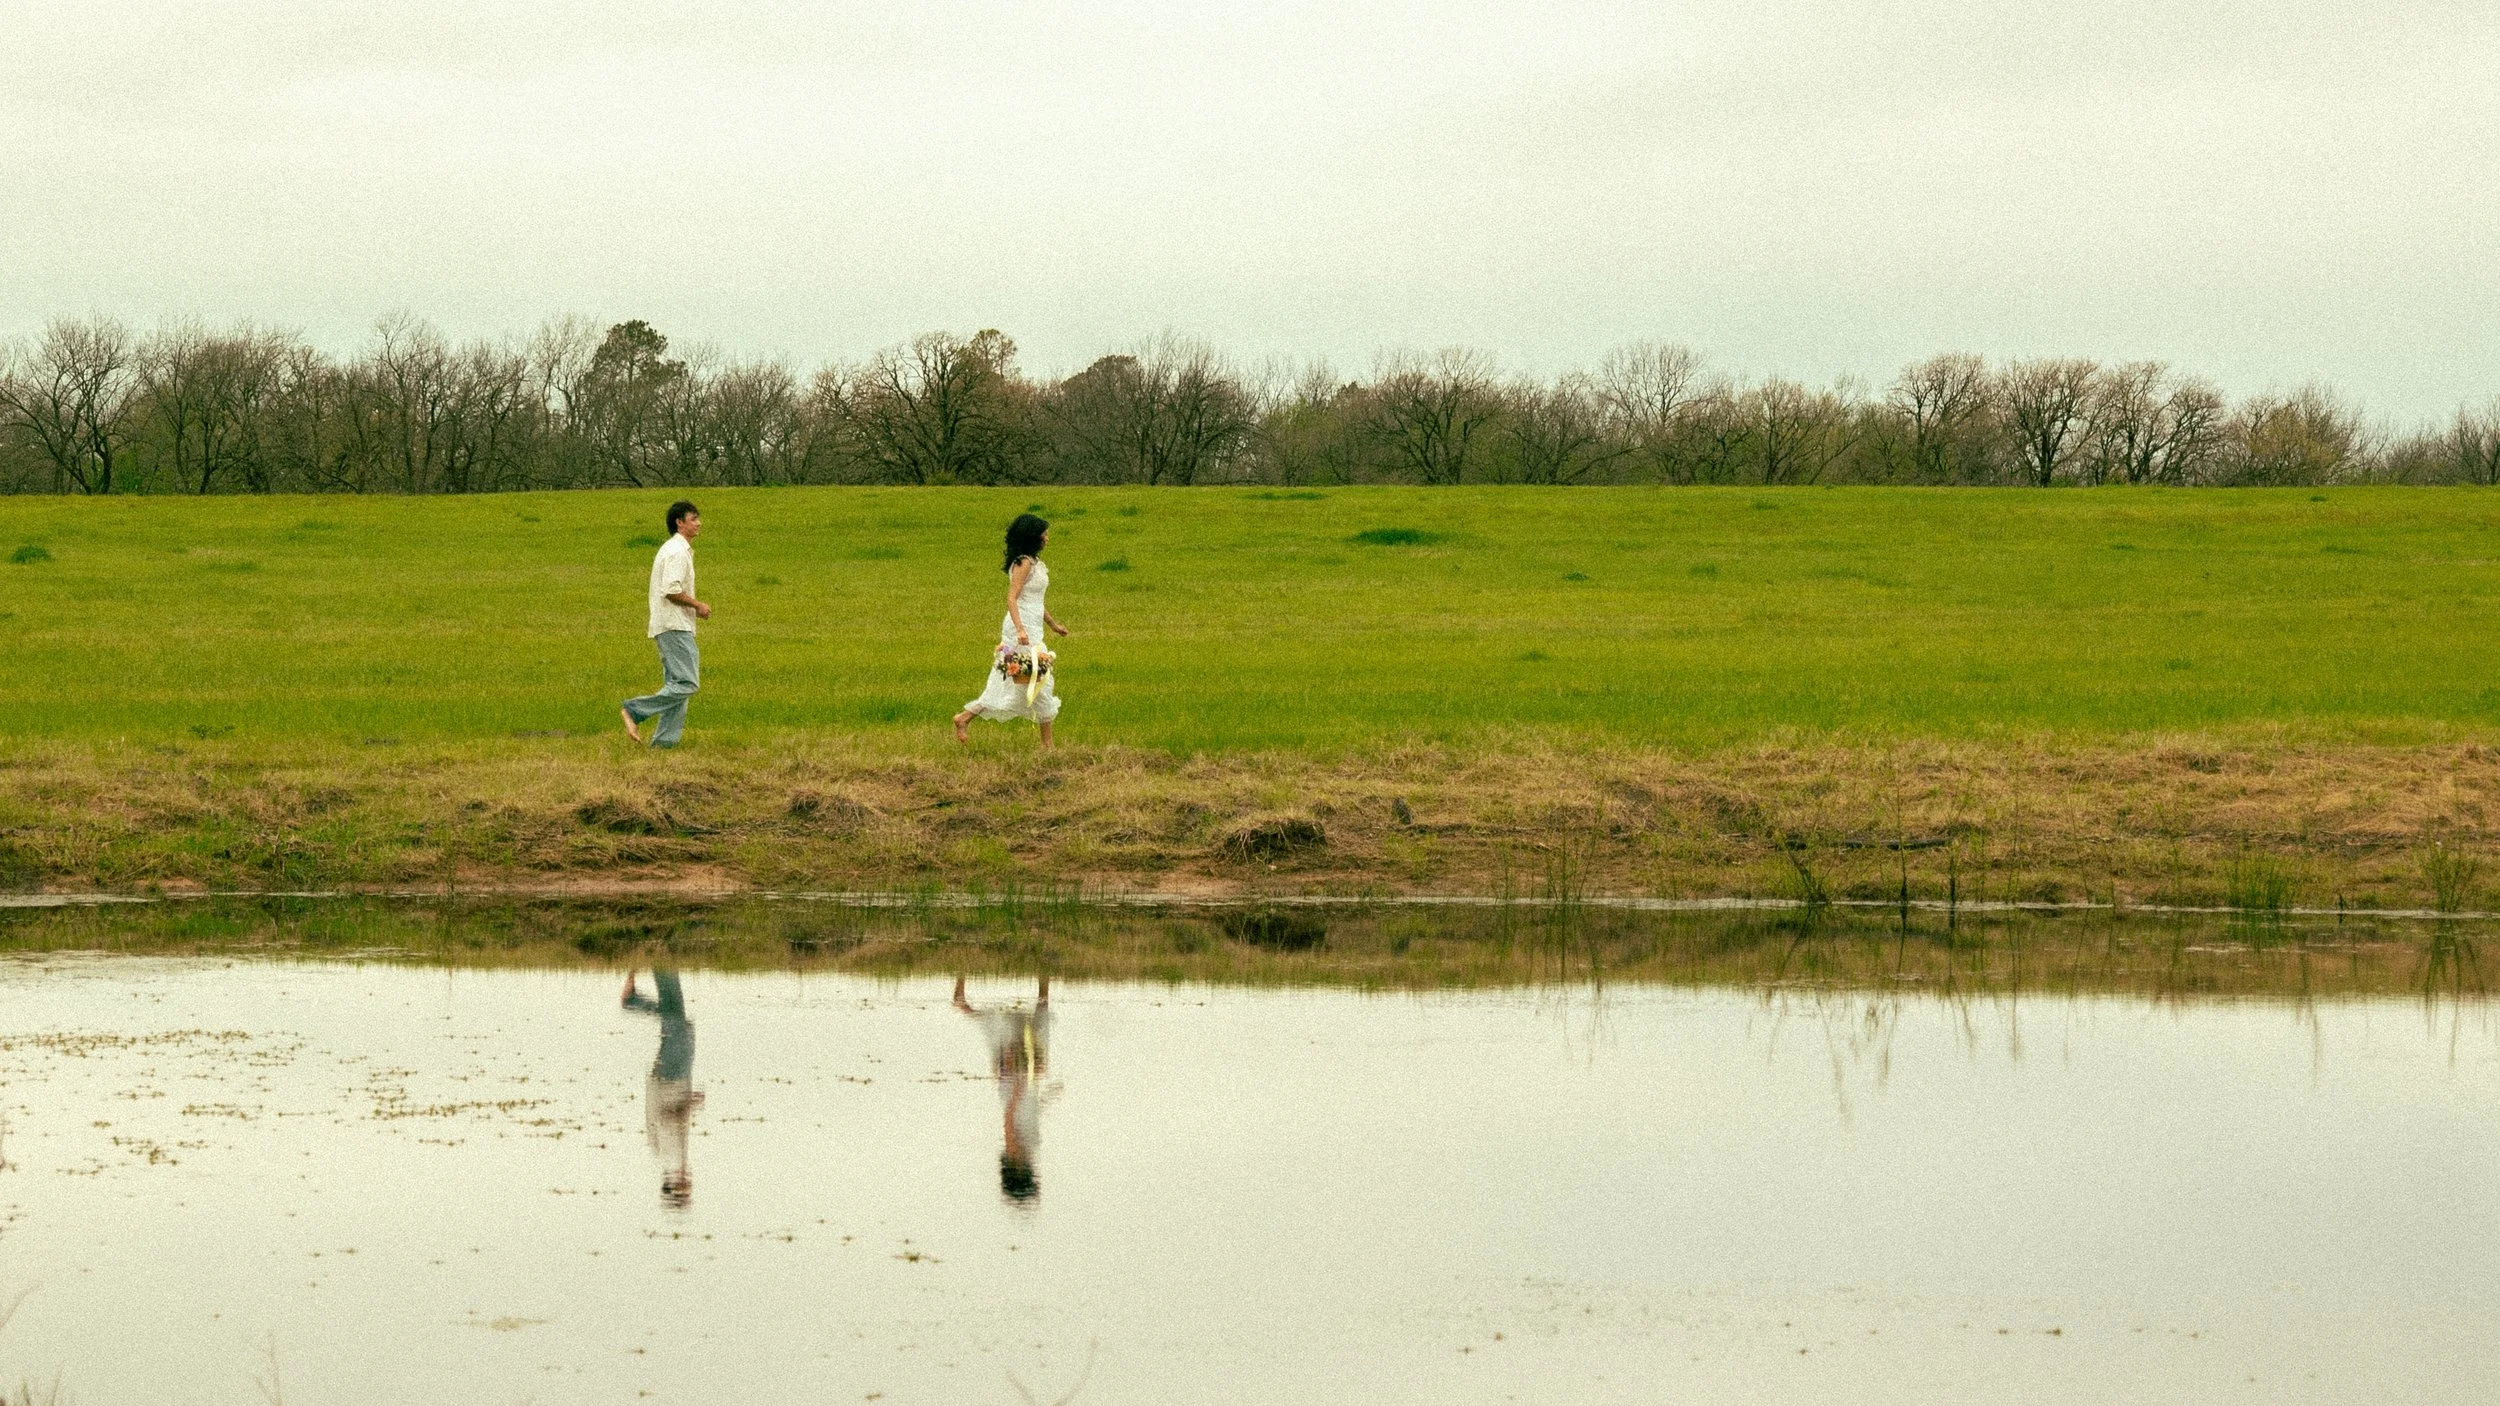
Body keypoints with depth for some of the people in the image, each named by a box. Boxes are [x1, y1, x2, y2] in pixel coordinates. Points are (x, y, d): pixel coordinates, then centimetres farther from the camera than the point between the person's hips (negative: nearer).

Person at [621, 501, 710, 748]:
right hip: (674, 626, -11)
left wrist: (693, 608, 16)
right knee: (686, 684, -14)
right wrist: (697, 605, -12)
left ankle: (664, 740, 5)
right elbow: (671, 590, -22)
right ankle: (635, 710, -13)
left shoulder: (676, 549, 20)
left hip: (673, 627, 11)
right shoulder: (677, 552, -13)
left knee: (676, 685, 8)